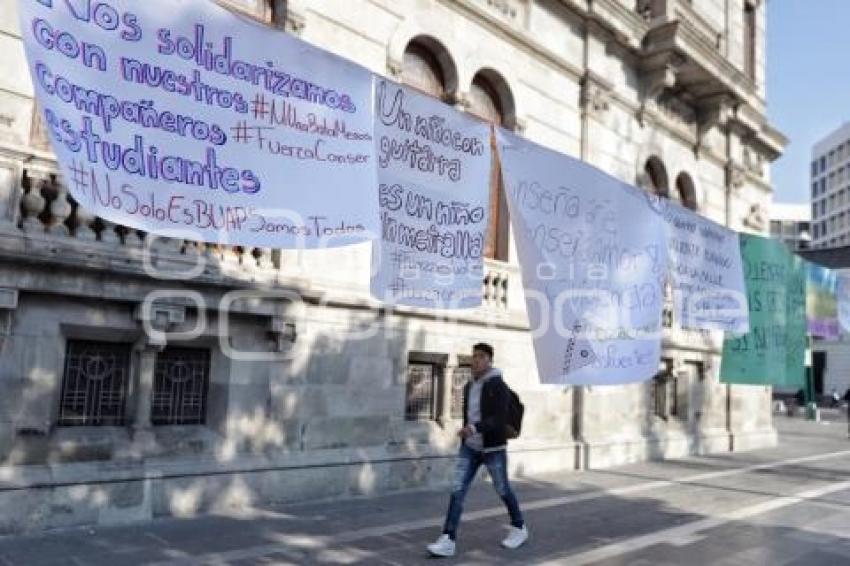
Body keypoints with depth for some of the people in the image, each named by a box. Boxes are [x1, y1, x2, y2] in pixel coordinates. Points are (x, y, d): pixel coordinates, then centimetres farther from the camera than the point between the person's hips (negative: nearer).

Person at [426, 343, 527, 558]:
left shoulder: (499, 386, -15)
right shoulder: (468, 387, 7)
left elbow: (500, 419, -24)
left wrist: (473, 429, -38)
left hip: (493, 448, -5)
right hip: (470, 448, 5)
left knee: (502, 490, 12)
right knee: (457, 490, -7)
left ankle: (519, 529, 36)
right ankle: (447, 541, -8)